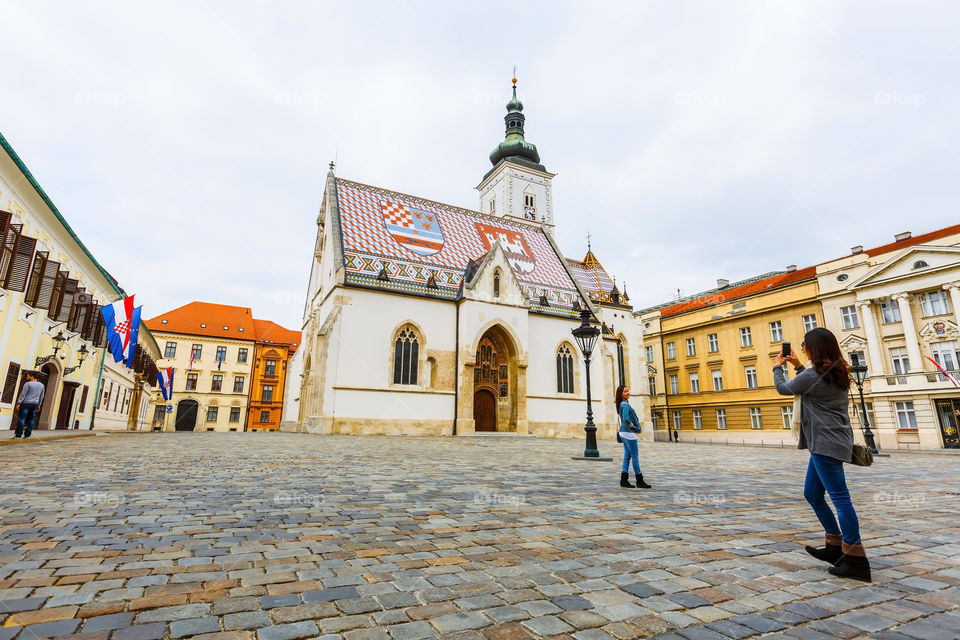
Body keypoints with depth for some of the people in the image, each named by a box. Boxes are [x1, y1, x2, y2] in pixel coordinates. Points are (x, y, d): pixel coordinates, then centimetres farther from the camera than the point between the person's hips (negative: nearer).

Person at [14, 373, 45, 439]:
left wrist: (18, 403, -11)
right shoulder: (41, 385, 10)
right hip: (35, 404, 6)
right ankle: (27, 434, 8)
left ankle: (18, 434, -5)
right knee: (30, 420, 7)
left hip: (26, 403, -5)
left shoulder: (28, 384, -8)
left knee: (21, 419, -3)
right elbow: (41, 397, 15)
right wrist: (39, 405, 20)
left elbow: (22, 394, -12)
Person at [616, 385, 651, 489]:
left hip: (624, 433, 10)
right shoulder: (625, 405, -17)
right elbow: (626, 419, -32)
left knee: (627, 457, 11)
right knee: (635, 458, -1)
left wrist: (632, 426, 12)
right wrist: (632, 426, -14)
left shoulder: (623, 404, 13)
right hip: (629, 433, -10)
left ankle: (624, 480, 12)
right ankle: (640, 481, 7)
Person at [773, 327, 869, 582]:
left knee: (840, 498, -6)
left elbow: (783, 388, 0)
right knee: (812, 494, 16)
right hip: (827, 443, 10)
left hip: (826, 444, -10)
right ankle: (836, 546, 24)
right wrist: (798, 366, 24)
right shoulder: (836, 374, 11)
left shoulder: (812, 375, -16)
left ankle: (856, 560, -1)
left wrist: (777, 367, 16)